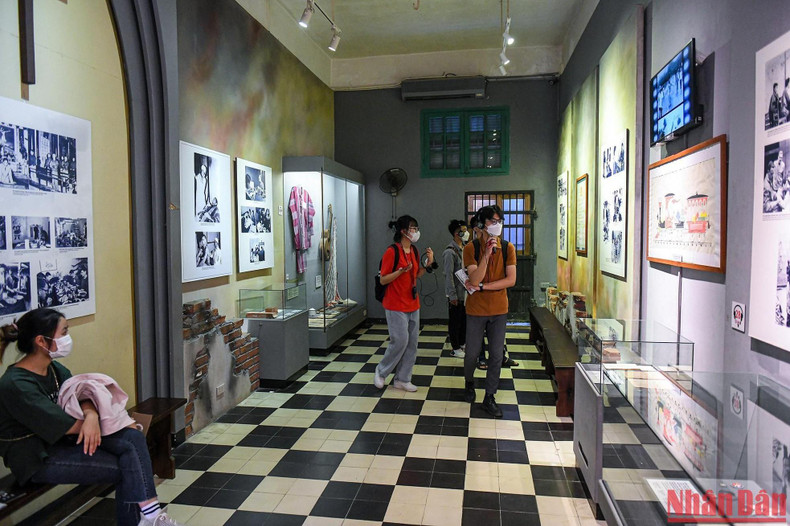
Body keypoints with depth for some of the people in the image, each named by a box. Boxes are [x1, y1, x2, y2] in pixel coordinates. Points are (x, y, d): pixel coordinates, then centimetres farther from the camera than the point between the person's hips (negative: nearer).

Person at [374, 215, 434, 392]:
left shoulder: (413, 250, 9)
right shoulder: (392, 251, -15)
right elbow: (383, 279, -14)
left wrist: (428, 263, 3)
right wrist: (402, 270, -26)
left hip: (413, 304, 8)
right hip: (396, 305, -8)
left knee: (412, 343, 9)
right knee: (400, 341, -7)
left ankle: (402, 379, 20)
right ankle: (381, 371, 17)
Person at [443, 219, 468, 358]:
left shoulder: (464, 249, 10)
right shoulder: (450, 252, -17)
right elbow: (448, 275, -18)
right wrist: (452, 295, -19)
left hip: (465, 291, 8)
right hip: (456, 294, -8)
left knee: (464, 319, 16)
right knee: (455, 321, 2)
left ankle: (462, 343, 31)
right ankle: (455, 349, 12)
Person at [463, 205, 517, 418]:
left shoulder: (508, 248, -1)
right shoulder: (471, 248, -8)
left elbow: (511, 280, -9)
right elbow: (475, 279, -19)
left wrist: (482, 286, -15)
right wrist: (487, 254, -28)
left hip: (499, 310, 2)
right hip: (476, 310, -2)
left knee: (496, 355, 5)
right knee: (472, 353, 9)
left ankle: (489, 398, 18)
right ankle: (469, 382, 39)